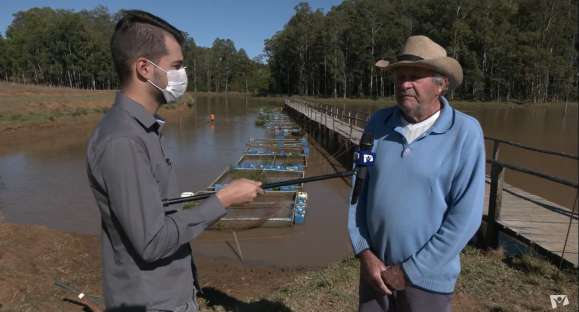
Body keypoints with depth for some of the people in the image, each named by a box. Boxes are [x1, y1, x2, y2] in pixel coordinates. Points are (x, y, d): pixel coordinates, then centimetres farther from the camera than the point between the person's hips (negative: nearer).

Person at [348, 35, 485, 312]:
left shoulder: (465, 132, -14)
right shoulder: (378, 123, -5)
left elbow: (465, 217, -16)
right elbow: (358, 188, 0)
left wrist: (408, 271, -13)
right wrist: (364, 252, -7)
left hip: (427, 278, -3)